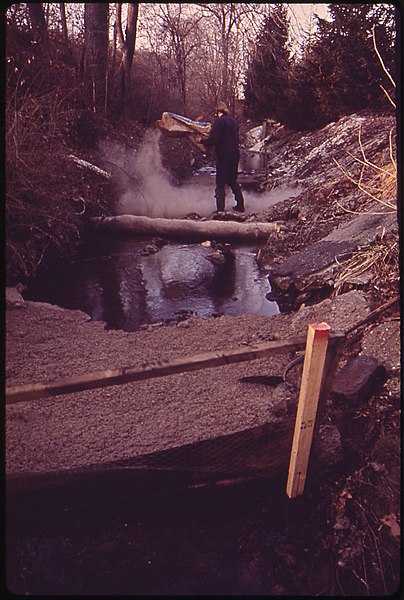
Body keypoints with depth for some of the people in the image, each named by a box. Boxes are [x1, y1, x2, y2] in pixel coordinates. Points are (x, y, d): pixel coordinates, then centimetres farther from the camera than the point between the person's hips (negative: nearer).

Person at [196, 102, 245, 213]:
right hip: (235, 153, 7)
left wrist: (202, 141, -1)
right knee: (233, 181, 19)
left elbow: (213, 140, -19)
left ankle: (220, 209, -2)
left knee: (220, 183, -1)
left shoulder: (219, 121, -11)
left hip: (223, 155, -7)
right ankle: (240, 205, 20)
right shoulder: (233, 121, 11)